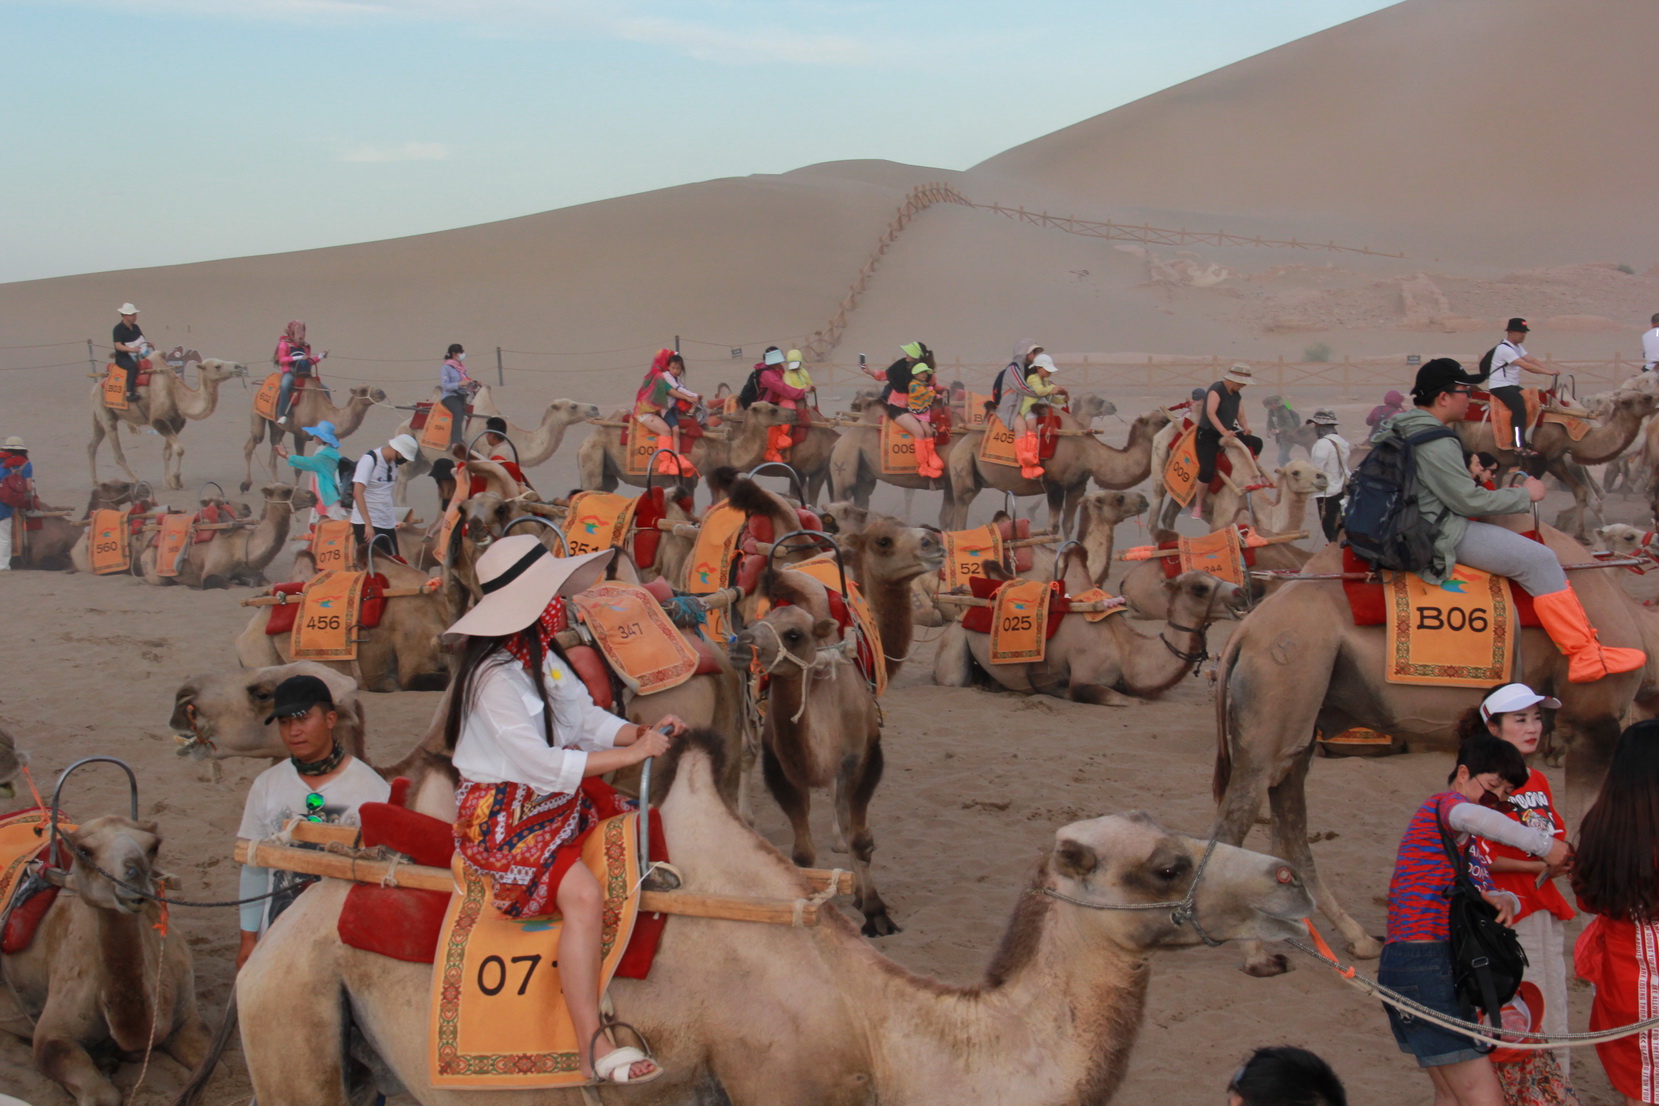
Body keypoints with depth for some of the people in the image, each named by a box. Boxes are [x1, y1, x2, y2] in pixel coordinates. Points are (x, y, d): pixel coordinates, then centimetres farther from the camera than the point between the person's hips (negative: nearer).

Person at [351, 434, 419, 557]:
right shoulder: (369, 460, -12)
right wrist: (368, 524, -25)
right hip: (365, 523, -7)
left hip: (388, 524, 7)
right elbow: (357, 493, -20)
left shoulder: (393, 463, 10)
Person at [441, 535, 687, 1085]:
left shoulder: (543, 658, 8)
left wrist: (644, 733, -13)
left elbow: (588, 719, 7)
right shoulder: (494, 677, -22)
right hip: (503, 817, -10)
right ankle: (592, 1048, -28)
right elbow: (540, 765, -27)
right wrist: (631, 754, -24)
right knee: (583, 895, -28)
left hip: (556, 797, 10)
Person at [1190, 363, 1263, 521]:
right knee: (1207, 471, -22)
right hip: (1207, 435, -7)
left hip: (1228, 433, 7)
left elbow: (1240, 416, 16)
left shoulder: (1236, 395, 10)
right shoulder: (1216, 390, -15)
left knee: (1256, 443, -12)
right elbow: (1210, 412, -28)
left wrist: (1245, 427, -7)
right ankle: (1198, 505, -4)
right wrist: (1223, 431, -38)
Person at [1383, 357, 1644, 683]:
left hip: (1421, 524, 11)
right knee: (1540, 560, -10)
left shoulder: (1401, 426, 9)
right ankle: (1586, 656, -6)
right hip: (1446, 534, -11)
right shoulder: (1435, 445, -23)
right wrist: (1525, 495, -8)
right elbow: (1468, 501, -19)